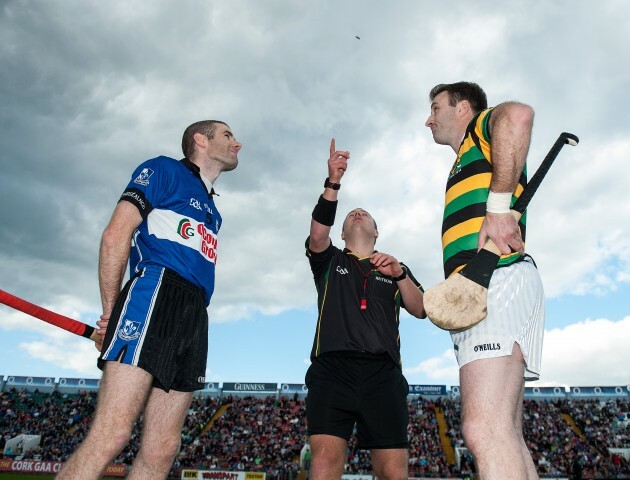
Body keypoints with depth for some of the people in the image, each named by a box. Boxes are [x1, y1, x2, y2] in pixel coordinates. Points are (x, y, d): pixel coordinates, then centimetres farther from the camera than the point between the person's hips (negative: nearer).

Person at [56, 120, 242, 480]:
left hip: (194, 316, 7)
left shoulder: (212, 210, 31)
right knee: (112, 436, -18)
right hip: (154, 296, -7)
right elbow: (116, 235, -1)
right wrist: (110, 313, -4)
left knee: (163, 450, 0)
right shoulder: (163, 170, 9)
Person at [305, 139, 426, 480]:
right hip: (332, 368, -1)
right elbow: (318, 234, -2)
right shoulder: (329, 261, 20)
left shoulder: (396, 269, 24)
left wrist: (399, 275, -8)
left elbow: (421, 311, 10)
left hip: (382, 372, 1)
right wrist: (333, 182, -13)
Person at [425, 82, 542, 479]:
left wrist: (498, 204, -20)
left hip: (496, 279, -10)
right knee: (506, 437, 5)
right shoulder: (467, 162, 36)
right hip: (478, 287, 10)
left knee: (485, 431, -22)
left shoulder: (483, 126, 11)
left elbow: (518, 115, -16)